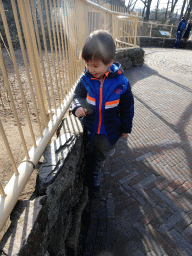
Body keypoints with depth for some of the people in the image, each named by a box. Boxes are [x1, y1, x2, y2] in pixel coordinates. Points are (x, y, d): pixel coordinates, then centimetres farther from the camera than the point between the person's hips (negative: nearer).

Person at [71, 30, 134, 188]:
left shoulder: (121, 82, -21)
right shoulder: (86, 79, -17)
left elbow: (127, 106, -9)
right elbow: (78, 96, -2)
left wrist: (126, 127, -1)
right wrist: (78, 107, -27)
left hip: (110, 131, -1)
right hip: (89, 128, 2)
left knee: (103, 154, 23)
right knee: (89, 152, 26)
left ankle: (97, 171, 53)